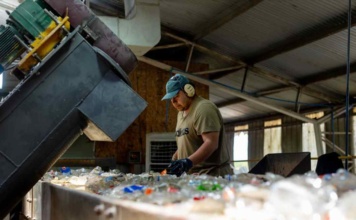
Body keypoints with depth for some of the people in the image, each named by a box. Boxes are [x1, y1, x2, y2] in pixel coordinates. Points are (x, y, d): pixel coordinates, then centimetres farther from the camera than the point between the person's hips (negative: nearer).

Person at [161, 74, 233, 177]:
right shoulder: (181, 112, 18)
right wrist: (174, 161, 11)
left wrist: (188, 162, -33)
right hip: (193, 176, 8)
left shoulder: (203, 108, -12)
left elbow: (211, 143, -23)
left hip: (212, 175, -8)